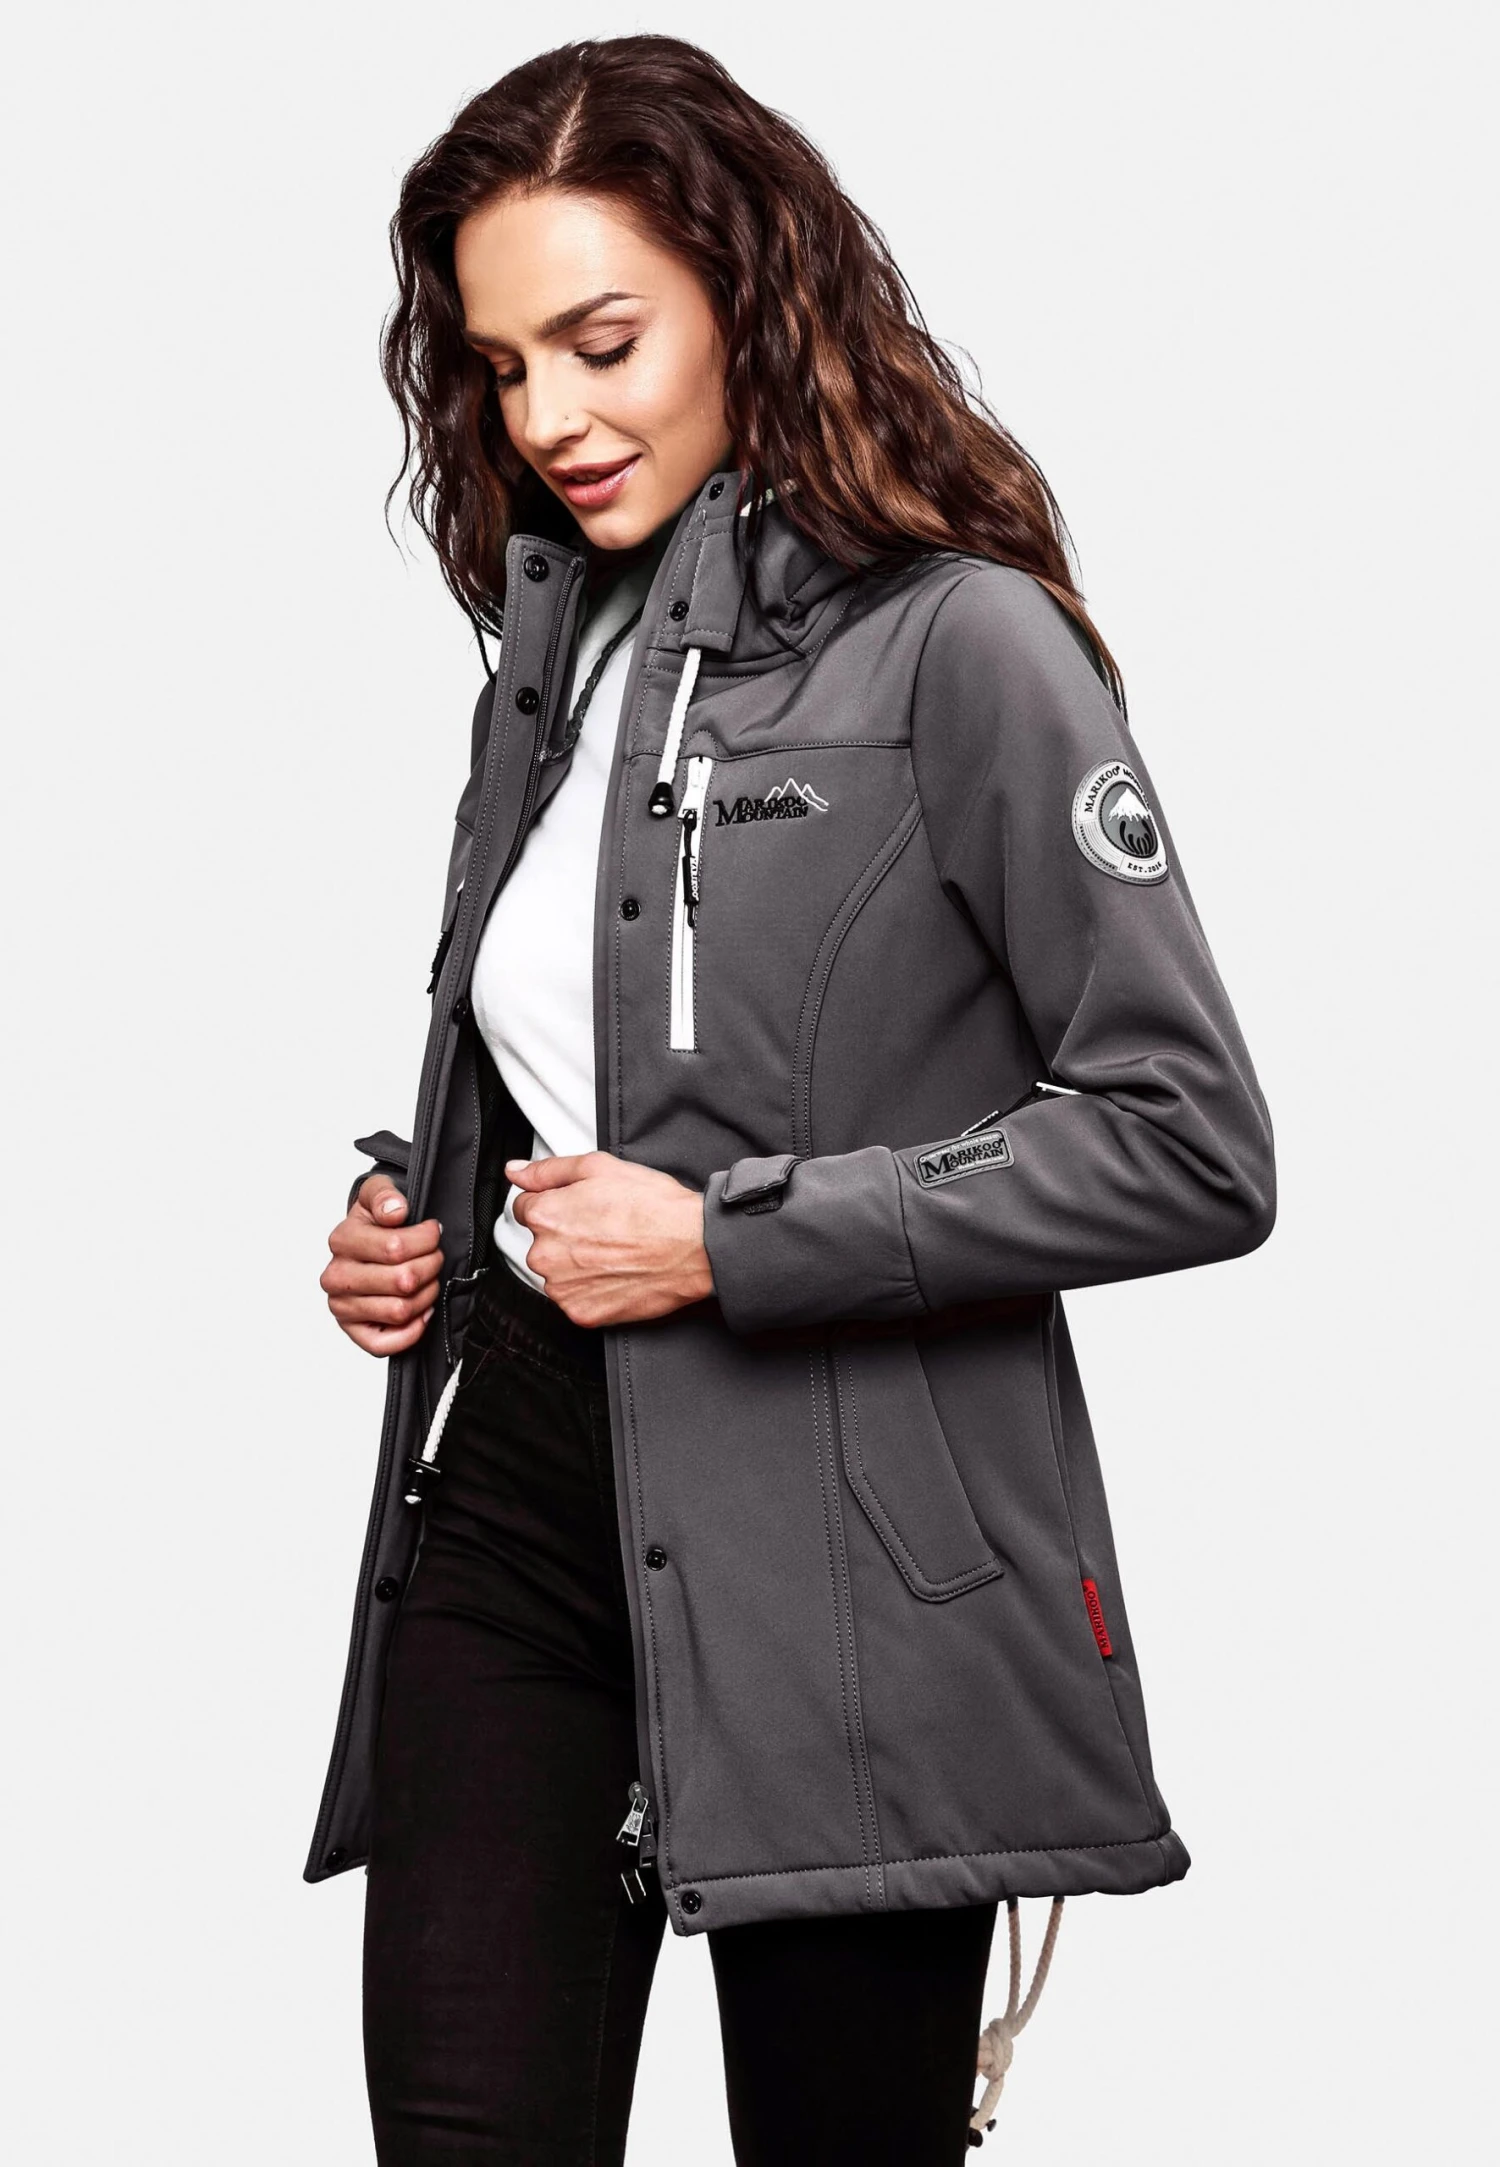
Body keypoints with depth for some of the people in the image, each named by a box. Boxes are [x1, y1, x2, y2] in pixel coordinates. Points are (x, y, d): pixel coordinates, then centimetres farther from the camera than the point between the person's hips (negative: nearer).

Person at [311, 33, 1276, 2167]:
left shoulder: (957, 642, -7)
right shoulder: (552, 660, 15)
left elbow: (1191, 1146, -13)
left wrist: (726, 1244, -14)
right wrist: (407, 1224, 7)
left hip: (840, 1550, -5)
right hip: (509, 1498, 6)